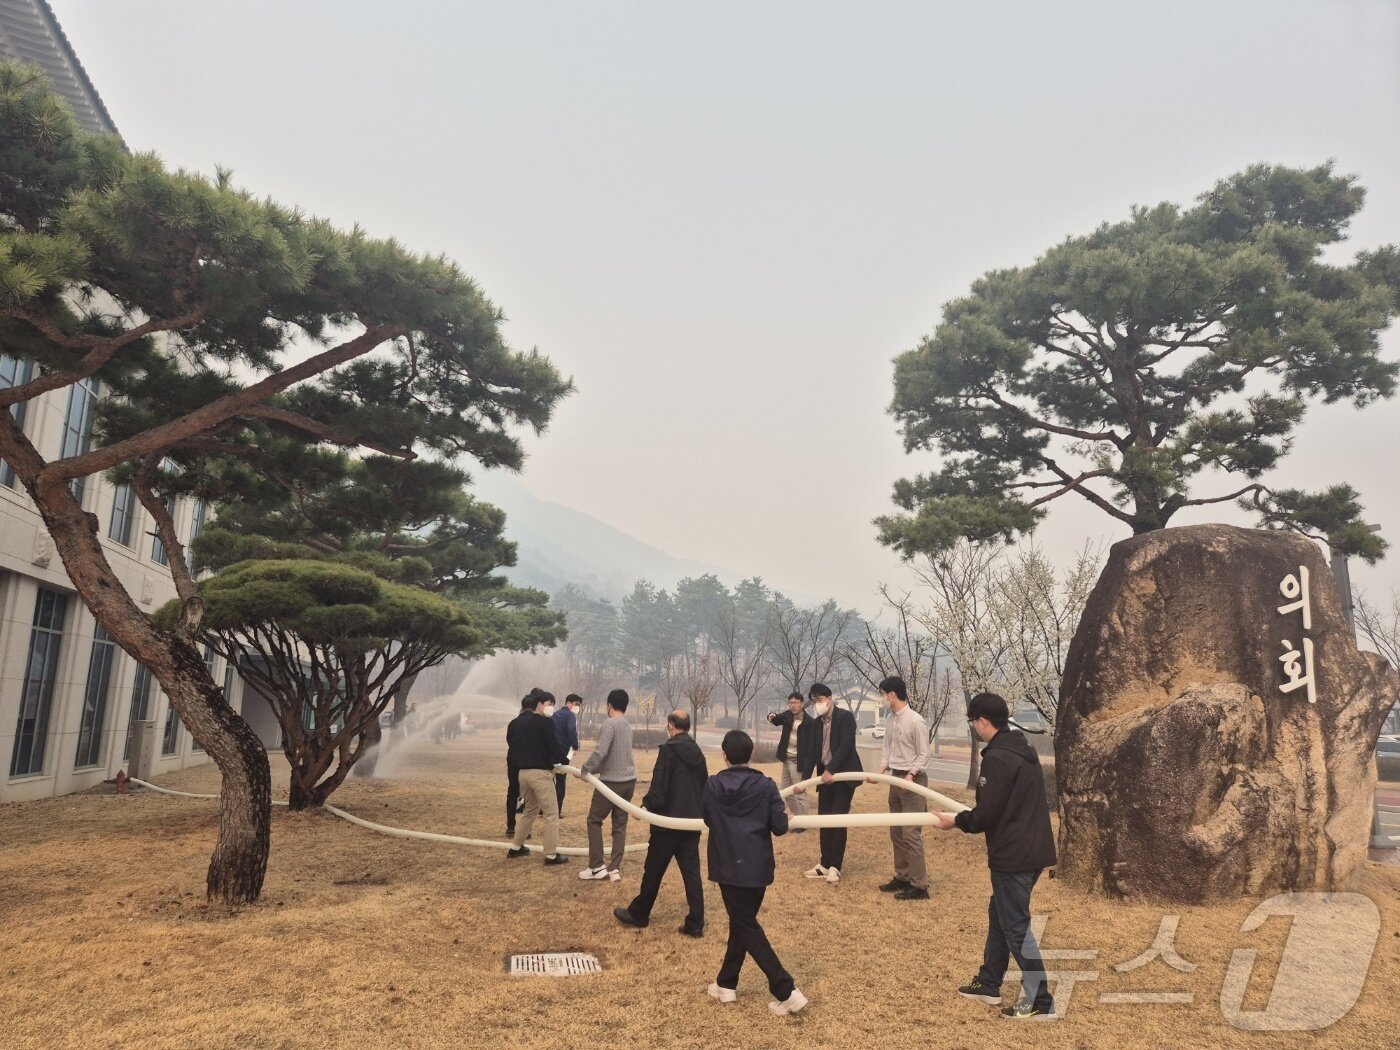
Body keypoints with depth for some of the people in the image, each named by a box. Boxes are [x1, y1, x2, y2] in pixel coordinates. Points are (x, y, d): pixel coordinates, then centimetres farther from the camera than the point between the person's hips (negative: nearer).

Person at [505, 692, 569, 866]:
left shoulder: (515, 724, 11)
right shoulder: (545, 722, -11)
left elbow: (512, 746, 15)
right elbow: (554, 746, -13)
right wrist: (563, 761, 4)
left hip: (523, 772, 8)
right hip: (541, 773, -8)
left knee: (530, 810, 25)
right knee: (551, 814, 0)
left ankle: (515, 847, 29)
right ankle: (551, 855, 1)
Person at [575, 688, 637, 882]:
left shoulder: (609, 723, -14)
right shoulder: (627, 725, 12)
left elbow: (600, 752, -22)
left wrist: (584, 770, -9)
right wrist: (592, 770, 18)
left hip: (612, 781, -7)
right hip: (629, 781, 7)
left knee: (594, 820, 7)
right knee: (620, 825, 10)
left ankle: (597, 867, 7)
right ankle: (615, 868, 9)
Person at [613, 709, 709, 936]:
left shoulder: (668, 749, -13)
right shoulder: (697, 752, 8)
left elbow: (659, 785, -19)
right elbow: (705, 786, 14)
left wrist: (646, 805, -7)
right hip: (692, 821, 6)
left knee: (653, 870, 9)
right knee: (691, 872, 6)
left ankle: (638, 914, 23)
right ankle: (695, 923, 5)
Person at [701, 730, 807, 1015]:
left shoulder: (713, 786, -6)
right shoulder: (766, 786, -9)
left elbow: (707, 819, 8)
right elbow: (780, 827, -10)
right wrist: (785, 816, 11)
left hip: (728, 867, -1)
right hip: (758, 868, 2)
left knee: (746, 927, 4)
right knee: (742, 923, 18)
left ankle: (786, 991, -3)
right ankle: (726, 984, 26)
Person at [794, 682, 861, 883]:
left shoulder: (845, 717, -11)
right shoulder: (817, 724, 9)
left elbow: (845, 746, -20)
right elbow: (811, 753, 7)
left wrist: (831, 770, -27)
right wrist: (804, 780, -1)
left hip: (844, 775, -6)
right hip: (825, 776, 6)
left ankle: (835, 867, 0)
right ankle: (825, 864, 15)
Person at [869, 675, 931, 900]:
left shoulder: (915, 721, -17)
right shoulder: (889, 719, 7)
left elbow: (923, 755, -13)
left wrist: (911, 775, -24)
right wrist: (881, 770, 2)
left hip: (913, 780, -8)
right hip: (895, 778, 8)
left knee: (911, 833, -9)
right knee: (896, 833, 13)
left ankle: (919, 885, -3)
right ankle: (902, 877, 24)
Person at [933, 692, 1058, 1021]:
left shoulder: (997, 758, -20)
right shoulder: (1024, 750, 10)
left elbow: (987, 815, -20)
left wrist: (956, 820, -2)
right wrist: (967, 817, 23)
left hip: (1013, 855, -10)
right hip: (1032, 848, 10)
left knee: (1016, 926, 1)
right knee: (999, 915, 20)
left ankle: (1040, 1002, 8)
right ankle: (988, 984, 32)